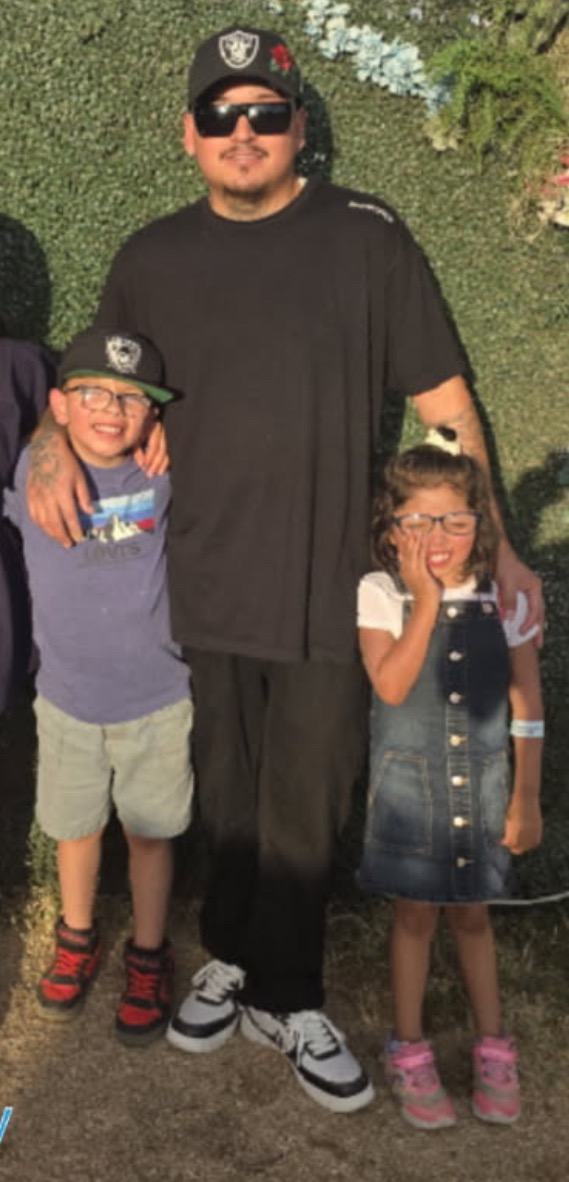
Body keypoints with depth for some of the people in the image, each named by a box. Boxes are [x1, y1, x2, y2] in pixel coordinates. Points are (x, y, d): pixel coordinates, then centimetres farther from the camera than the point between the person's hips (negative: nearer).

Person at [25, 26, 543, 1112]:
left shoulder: (364, 237, -2)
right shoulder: (151, 258, 7)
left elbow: (441, 396, 0)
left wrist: (492, 544, -1)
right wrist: (55, 443, -3)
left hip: (329, 586, -2)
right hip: (203, 583, 2)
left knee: (304, 807, 9)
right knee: (228, 797, 16)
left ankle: (275, 990, 30)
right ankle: (240, 960, 37)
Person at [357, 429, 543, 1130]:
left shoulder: (503, 596, -7)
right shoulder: (380, 594, -12)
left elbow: (527, 705, -1)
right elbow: (391, 685, -25)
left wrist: (526, 797, 0)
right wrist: (427, 602, -26)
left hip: (482, 786, 2)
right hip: (410, 787, -1)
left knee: (472, 915, 15)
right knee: (416, 915, 11)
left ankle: (492, 1050, 33)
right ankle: (409, 1053, 29)